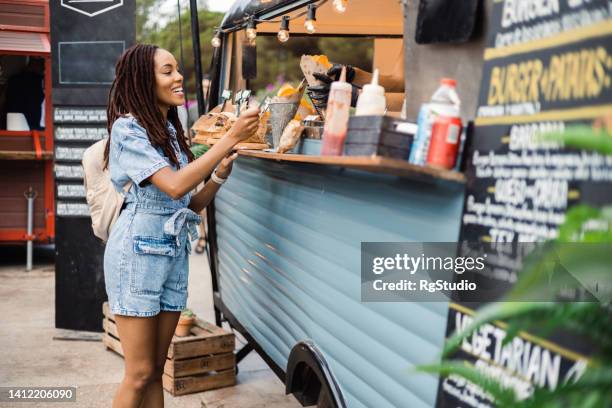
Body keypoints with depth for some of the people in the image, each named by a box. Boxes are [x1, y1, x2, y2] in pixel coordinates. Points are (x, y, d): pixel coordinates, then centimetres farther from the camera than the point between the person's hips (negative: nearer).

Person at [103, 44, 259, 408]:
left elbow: (192, 205, 13)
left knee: (157, 370, 11)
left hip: (175, 251, 7)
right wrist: (231, 139, -22)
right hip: (139, 250, -7)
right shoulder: (127, 128, -10)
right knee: (140, 374, -2)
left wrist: (220, 173, -5)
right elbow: (174, 186, -22)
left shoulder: (171, 132, 13)